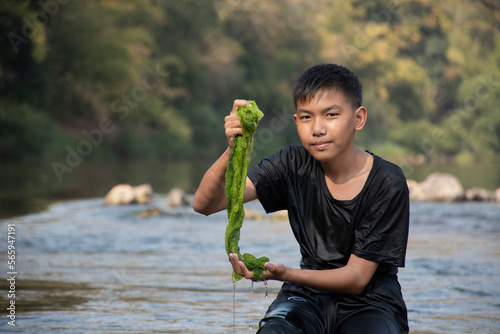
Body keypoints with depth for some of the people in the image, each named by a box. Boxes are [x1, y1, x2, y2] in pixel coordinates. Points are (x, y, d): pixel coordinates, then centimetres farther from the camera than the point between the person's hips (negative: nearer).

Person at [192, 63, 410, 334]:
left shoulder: (387, 184, -15)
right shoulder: (294, 165, -6)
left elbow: (357, 277, -15)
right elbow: (204, 204, -12)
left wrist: (284, 274, -31)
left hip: (369, 303, -1)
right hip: (310, 294, 2)